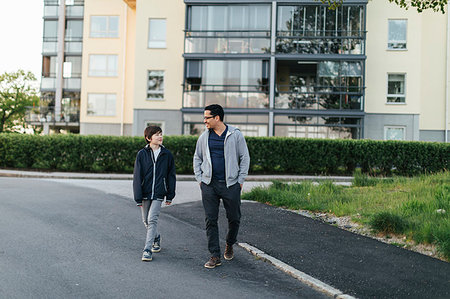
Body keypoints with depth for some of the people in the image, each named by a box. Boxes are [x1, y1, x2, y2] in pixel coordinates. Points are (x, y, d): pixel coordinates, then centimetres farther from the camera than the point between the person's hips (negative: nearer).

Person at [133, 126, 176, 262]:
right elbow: (137, 176, -2)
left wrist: (170, 195, 5)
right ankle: (156, 238, 38)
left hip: (158, 194, -1)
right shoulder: (142, 154, -2)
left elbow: (171, 175, 7)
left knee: (152, 219, -11)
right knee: (146, 220, 11)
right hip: (145, 194, 1)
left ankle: (147, 250, -7)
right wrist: (138, 197, -6)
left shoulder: (167, 154, 1)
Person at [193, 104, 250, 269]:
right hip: (209, 185, 2)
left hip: (230, 184, -2)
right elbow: (197, 158, 17)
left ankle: (229, 245, 35)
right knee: (210, 220, -1)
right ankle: (215, 256, 5)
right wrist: (200, 179, 6)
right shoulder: (204, 137, 7)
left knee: (234, 218, 7)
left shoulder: (235, 135, -2)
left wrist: (240, 180, -2)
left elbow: (245, 158, 3)